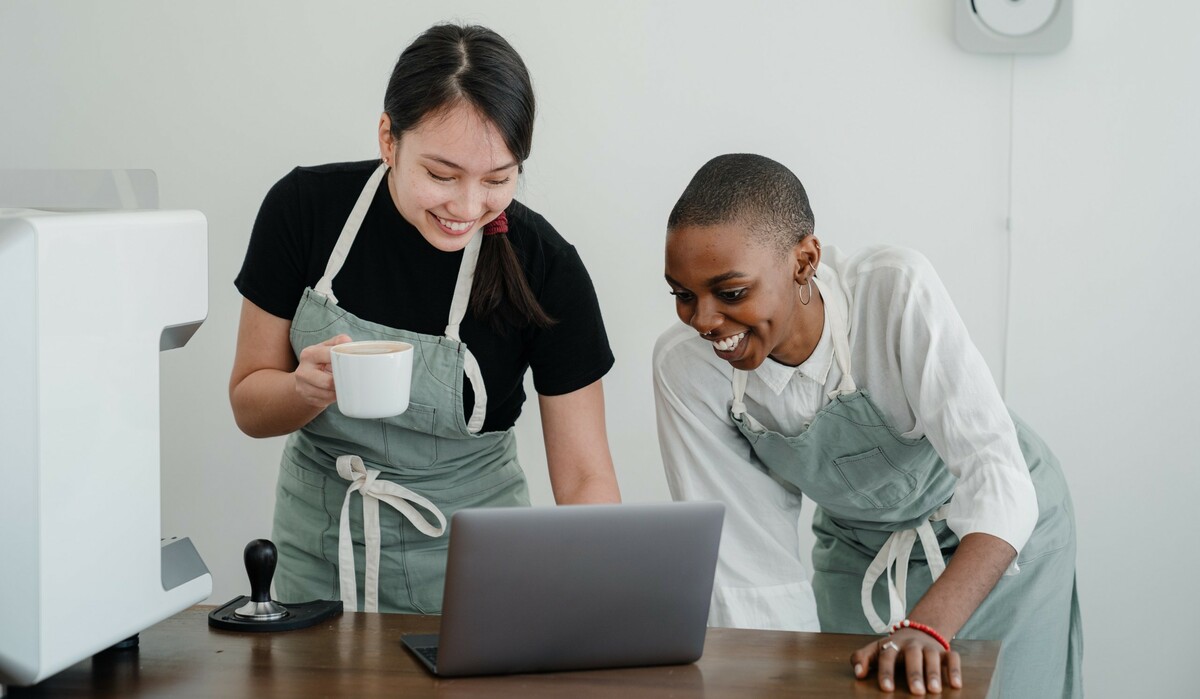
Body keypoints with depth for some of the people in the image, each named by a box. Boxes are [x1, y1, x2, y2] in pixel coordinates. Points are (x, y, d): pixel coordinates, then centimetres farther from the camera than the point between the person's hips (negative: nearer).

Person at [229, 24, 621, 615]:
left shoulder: (545, 269, -17)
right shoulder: (305, 207, -13)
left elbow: (584, 477, -12)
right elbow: (249, 406, -4)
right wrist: (311, 389, -26)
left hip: (466, 563, -1)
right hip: (317, 552, 2)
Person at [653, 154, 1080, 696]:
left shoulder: (897, 291, -32)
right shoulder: (683, 366, -22)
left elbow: (998, 477, -38)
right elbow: (747, 568, -18)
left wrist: (926, 629, -51)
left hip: (999, 540, -2)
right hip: (858, 551, 3)